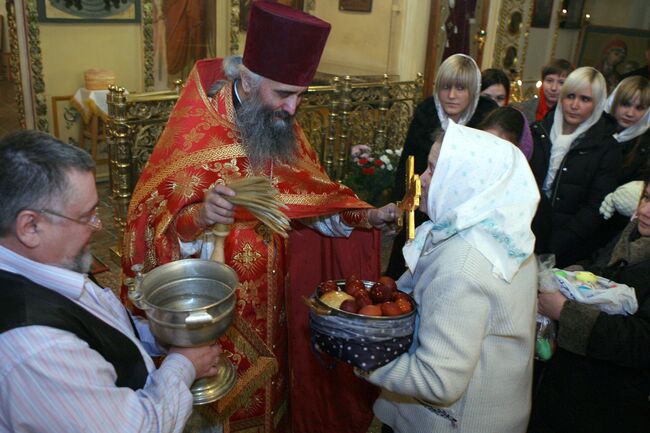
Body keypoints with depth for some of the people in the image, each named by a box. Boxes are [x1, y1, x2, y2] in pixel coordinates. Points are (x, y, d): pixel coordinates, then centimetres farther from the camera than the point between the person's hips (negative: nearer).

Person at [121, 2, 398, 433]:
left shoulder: (283, 130, -3)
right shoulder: (192, 137, -21)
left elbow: (312, 196, 7)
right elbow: (151, 228, -22)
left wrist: (365, 216, -7)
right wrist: (199, 217, -41)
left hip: (271, 297, 5)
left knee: (271, 386, 21)